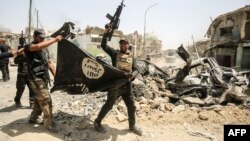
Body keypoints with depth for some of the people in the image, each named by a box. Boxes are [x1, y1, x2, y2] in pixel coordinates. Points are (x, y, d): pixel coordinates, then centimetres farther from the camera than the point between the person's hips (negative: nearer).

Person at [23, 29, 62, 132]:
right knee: (46, 101, -10)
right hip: (36, 79, -8)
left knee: (39, 100, 18)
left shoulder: (45, 49, 17)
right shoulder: (29, 47, -8)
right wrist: (55, 39, -33)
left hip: (44, 78, 8)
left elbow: (49, 63, 19)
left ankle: (33, 118, 35)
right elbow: (38, 46, -32)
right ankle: (48, 123, 1)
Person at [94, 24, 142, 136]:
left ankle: (132, 126, 34)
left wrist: (132, 74, -15)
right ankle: (97, 122, 25)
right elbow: (103, 45, -8)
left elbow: (135, 70, 8)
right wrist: (106, 33, -17)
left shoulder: (131, 57, 13)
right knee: (108, 105, 5)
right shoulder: (115, 53, 3)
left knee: (131, 106, 13)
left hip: (127, 86, 5)